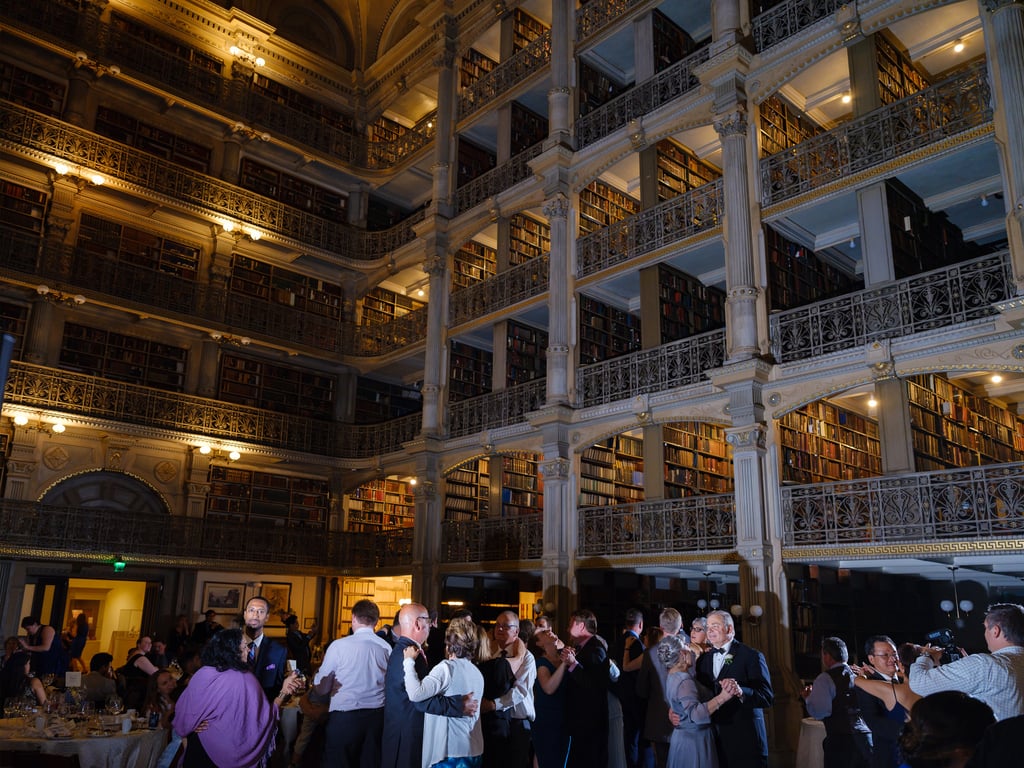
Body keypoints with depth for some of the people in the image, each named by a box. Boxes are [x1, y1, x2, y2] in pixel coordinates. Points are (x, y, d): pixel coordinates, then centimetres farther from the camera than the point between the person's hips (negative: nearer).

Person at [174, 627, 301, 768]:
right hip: (231, 751, -1)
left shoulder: (202, 674, -13)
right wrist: (284, 692, -7)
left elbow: (183, 711, -3)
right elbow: (265, 717, -13)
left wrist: (186, 736, 10)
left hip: (201, 745, 1)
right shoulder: (246, 679, -17)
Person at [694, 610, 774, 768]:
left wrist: (740, 692, -33)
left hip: (745, 742, -5)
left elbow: (767, 697, -15)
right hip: (714, 741, 5)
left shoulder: (751, 656, -6)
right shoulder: (704, 659, 11)